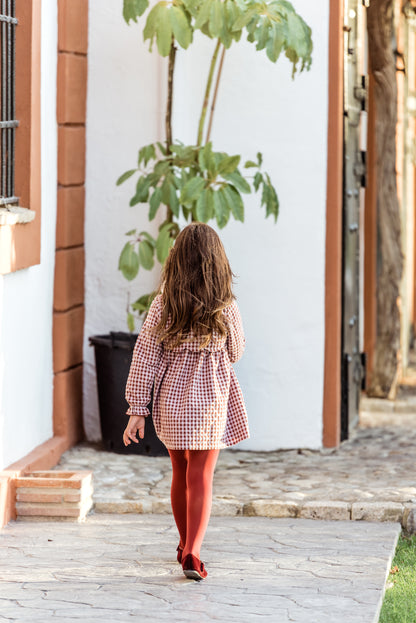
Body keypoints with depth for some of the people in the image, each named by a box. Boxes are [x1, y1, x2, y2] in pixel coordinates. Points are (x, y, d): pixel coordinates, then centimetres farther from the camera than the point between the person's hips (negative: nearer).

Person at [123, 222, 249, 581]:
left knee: (180, 474, 19)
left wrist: (137, 409, -3)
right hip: (210, 399, -2)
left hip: (171, 398, 2)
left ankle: (186, 545, 34)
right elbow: (235, 352, 5)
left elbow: (144, 357, -6)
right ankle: (192, 553, -12)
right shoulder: (226, 308, -9)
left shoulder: (163, 305, -6)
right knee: (201, 478, 2)